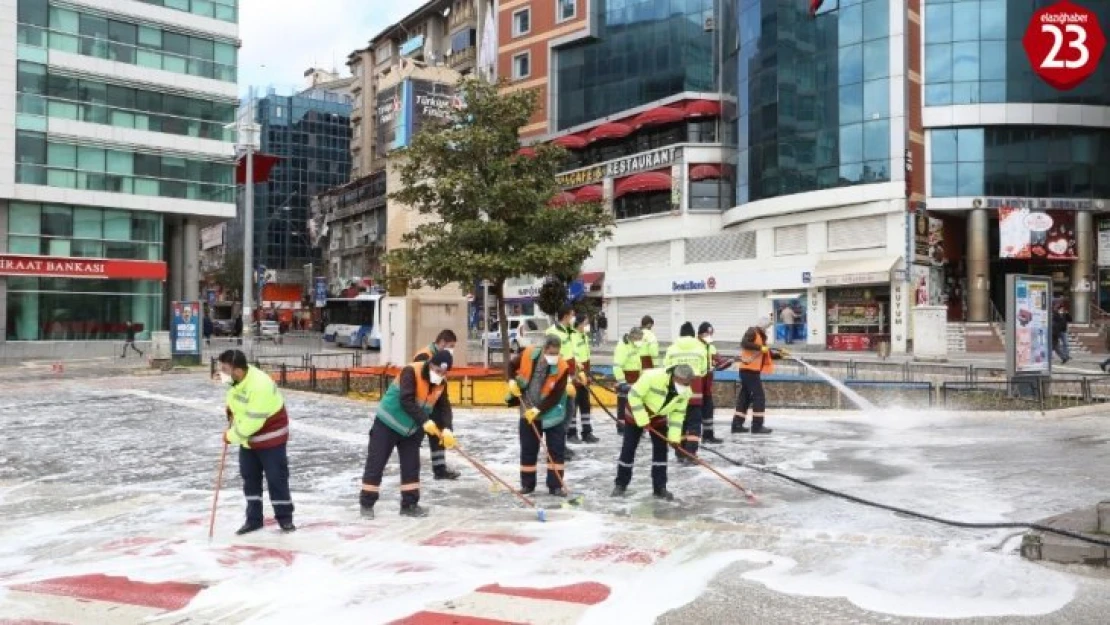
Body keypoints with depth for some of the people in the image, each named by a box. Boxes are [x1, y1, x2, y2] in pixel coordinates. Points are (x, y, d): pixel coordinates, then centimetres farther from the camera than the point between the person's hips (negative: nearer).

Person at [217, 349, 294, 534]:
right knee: (250, 478, 12)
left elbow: (253, 421, -30)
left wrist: (232, 436, -17)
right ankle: (254, 519, 22)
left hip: (270, 437, -8)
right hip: (247, 437, 8)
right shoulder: (236, 378, -8)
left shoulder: (259, 386, -34)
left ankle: (284, 517, 15)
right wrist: (232, 413, 2)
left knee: (276, 478, 1)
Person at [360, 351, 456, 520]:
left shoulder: (441, 383, -4)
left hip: (411, 429, 6)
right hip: (387, 424, -6)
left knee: (411, 466, 5)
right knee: (376, 464, -2)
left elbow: (444, 407, -5)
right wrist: (425, 421, -38)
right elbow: (406, 401, -34)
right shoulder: (411, 372, -26)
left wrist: (447, 429, -22)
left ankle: (409, 504, 14)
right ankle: (366, 503, 9)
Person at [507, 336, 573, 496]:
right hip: (528, 412, 2)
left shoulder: (562, 367, -19)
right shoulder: (528, 355, -14)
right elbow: (511, 366, 6)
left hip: (552, 414, -1)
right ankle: (527, 484, 21)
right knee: (528, 450, 9)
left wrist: (539, 409, -26)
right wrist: (512, 381, -10)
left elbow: (556, 395, -21)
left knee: (557, 450, 1)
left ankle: (555, 485, 11)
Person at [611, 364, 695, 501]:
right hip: (636, 414, -4)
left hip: (659, 417, 4)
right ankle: (621, 484, 14)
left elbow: (678, 413, -7)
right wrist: (643, 420, -27)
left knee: (661, 450, -2)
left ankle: (660, 488, 7)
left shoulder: (686, 392, -19)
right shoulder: (653, 376, -37)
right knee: (628, 449, -1)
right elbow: (634, 396, -29)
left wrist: (674, 437, -13)